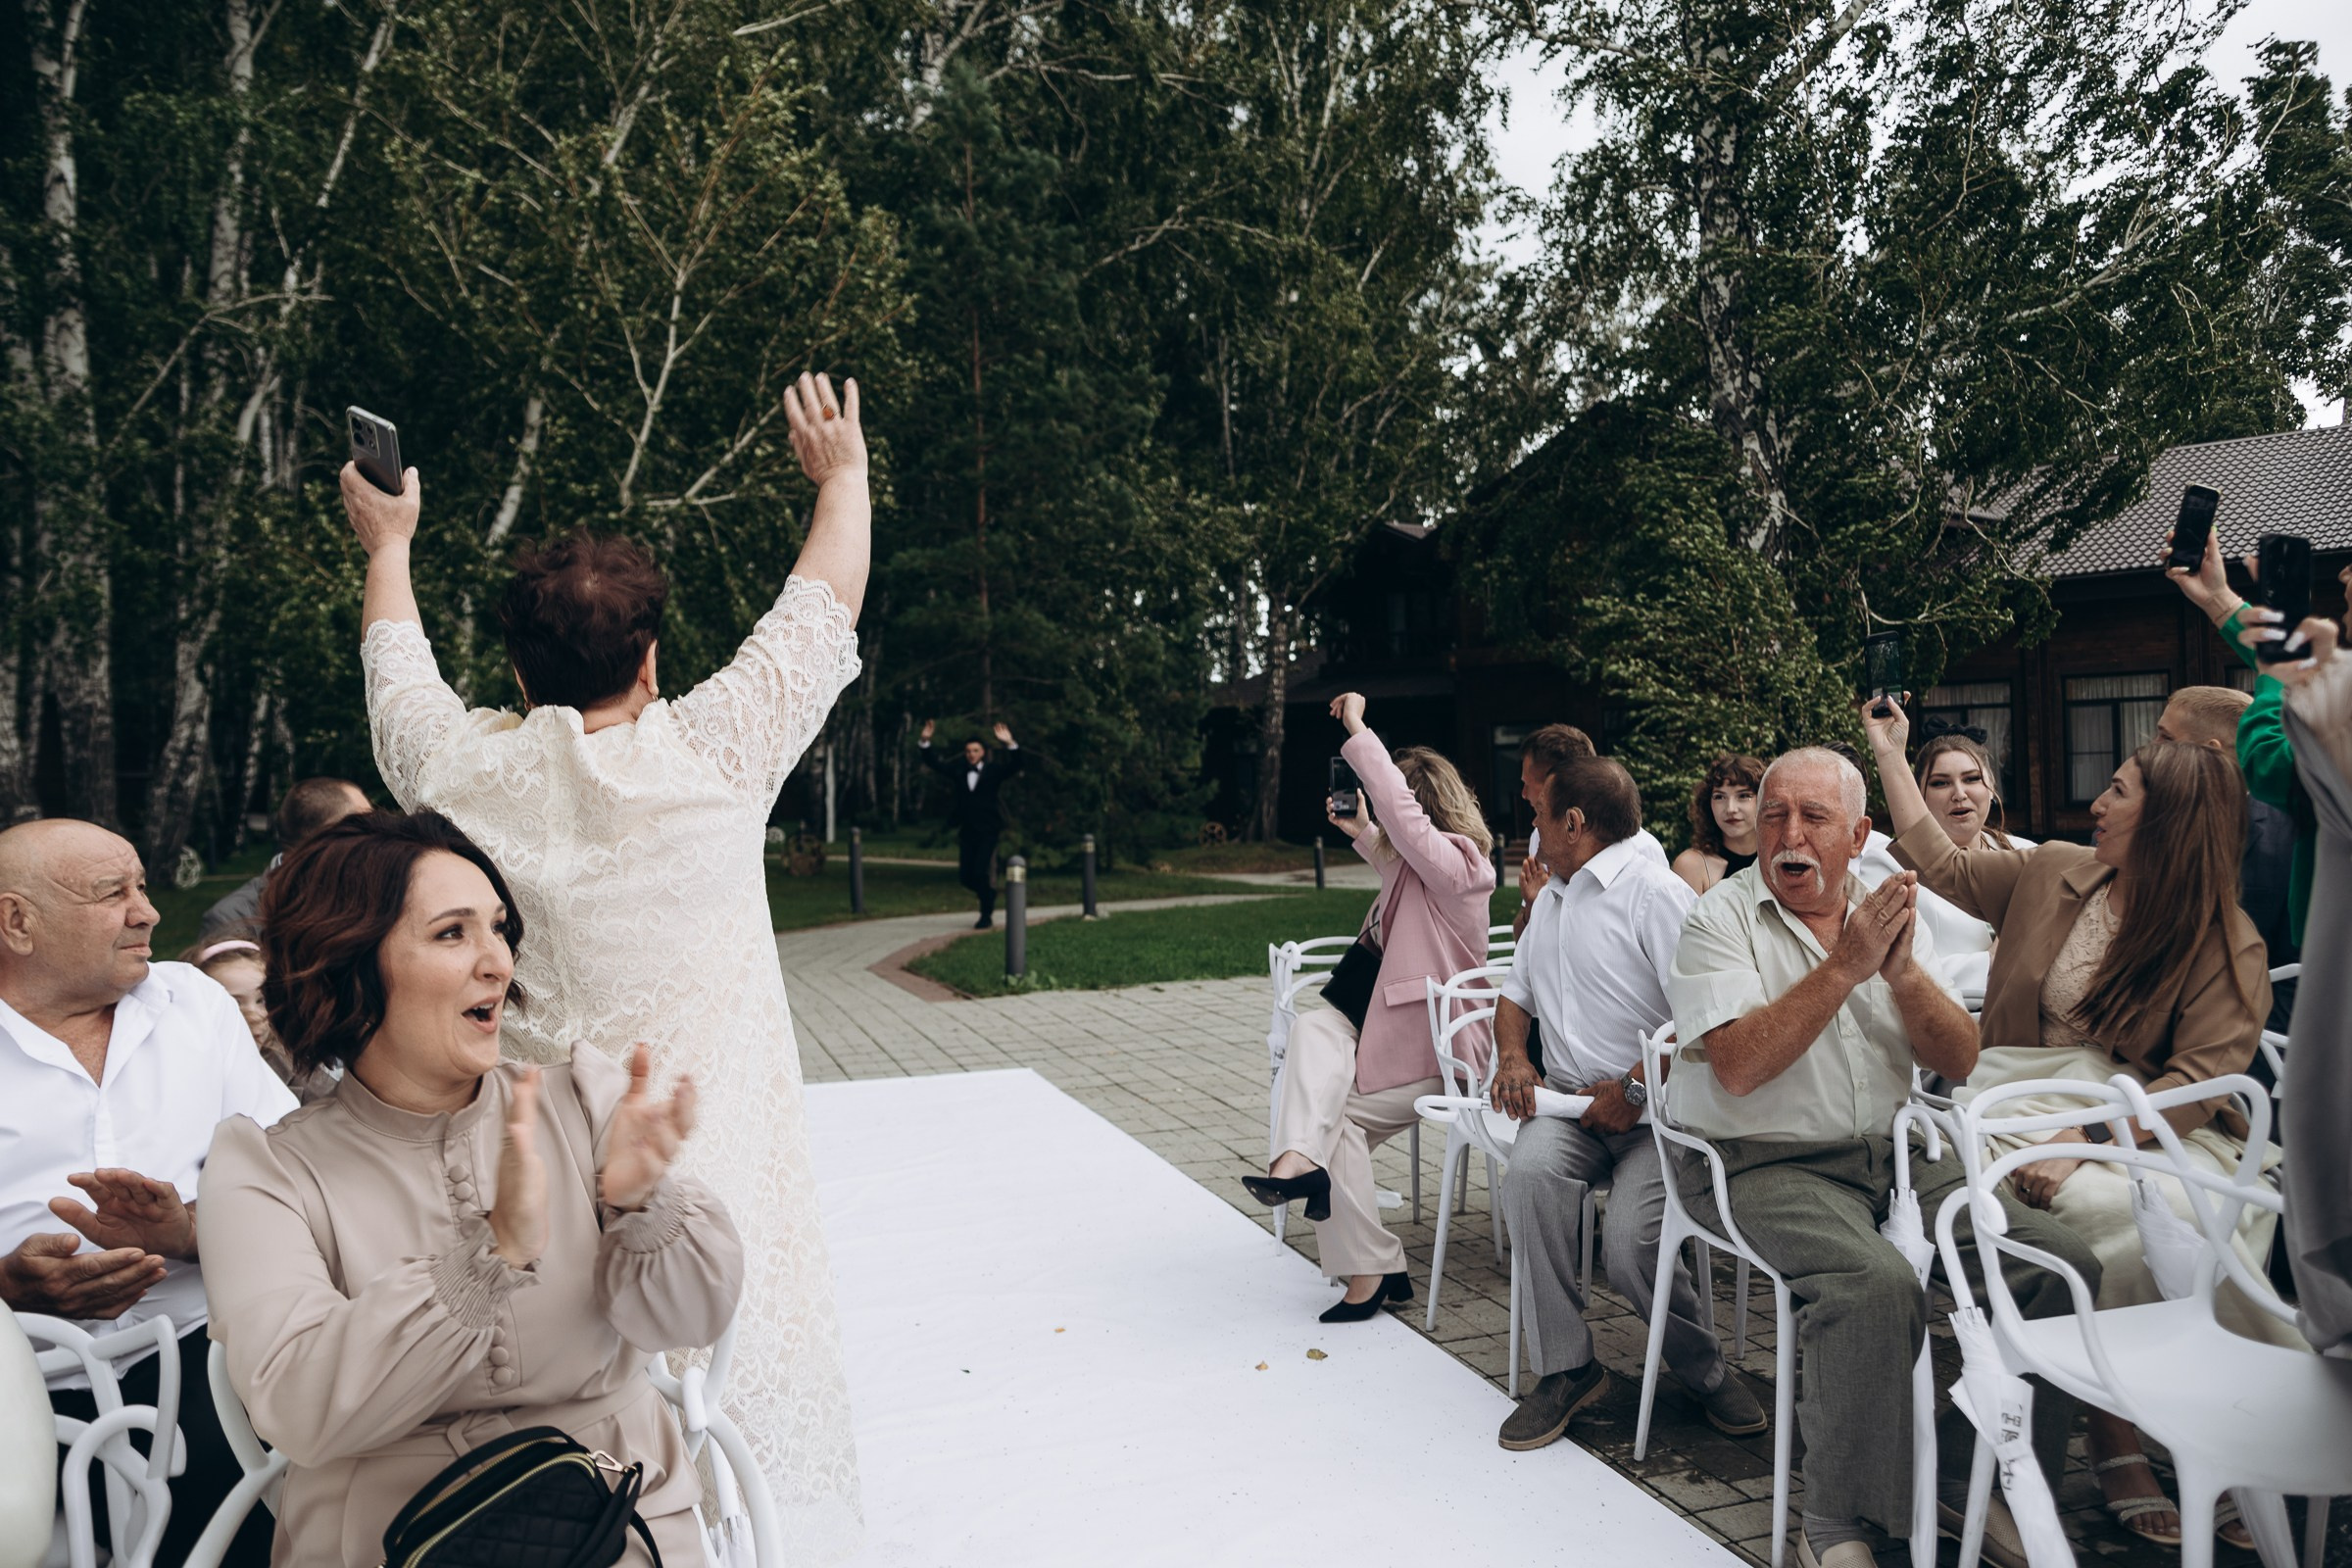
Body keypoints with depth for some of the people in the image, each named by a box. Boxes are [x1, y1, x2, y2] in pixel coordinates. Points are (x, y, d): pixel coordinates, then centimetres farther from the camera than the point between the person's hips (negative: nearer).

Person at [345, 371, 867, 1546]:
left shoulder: (463, 768, -4)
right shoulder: (712, 755, -10)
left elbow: (395, 663, 19)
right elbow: (825, 606, 5)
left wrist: (387, 545, 38)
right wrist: (841, 476, 22)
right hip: (708, 1171, -2)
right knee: (736, 1407, 10)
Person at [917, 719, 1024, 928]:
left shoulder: (993, 770, -1)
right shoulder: (958, 770, 8)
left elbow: (1014, 766, -15)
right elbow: (932, 763, 9)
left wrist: (1010, 745, -30)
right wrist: (925, 742, -6)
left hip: (988, 831, -4)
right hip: (966, 831, 4)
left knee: (980, 872, -11)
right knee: (965, 876, 4)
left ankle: (986, 915, 5)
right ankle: (989, 898, 32)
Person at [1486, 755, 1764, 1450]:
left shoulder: (1654, 892, -10)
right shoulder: (1550, 900, 20)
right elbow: (1516, 993, 28)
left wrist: (1634, 1088, -20)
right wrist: (1512, 1058, 8)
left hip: (1652, 1107, -6)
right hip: (1572, 1099, 6)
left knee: (1632, 1247, -25)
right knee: (1529, 1174, -27)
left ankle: (1703, 1368, 7)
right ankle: (1564, 1367, -15)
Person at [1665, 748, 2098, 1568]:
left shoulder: (1887, 911, 9)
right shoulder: (1722, 917, -7)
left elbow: (1958, 1060, 4)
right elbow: (1738, 1068, -20)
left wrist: (1902, 971, -15)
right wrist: (1845, 965, -20)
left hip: (1891, 1156, 6)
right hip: (1763, 1164, -6)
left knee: (2062, 1261, -10)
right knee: (1876, 1284, -32)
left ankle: (1967, 1478, 7)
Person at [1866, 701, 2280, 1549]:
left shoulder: (2228, 942, -2)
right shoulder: (2054, 875, 9)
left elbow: (2201, 1079, -11)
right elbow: (1942, 867, 22)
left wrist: (2086, 1138, -25)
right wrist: (1891, 754, 26)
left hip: (2149, 1121, 0)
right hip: (2029, 1097, 1)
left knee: (2241, 1209, -32)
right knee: (2129, 1215, -30)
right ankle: (2117, 1442, -17)